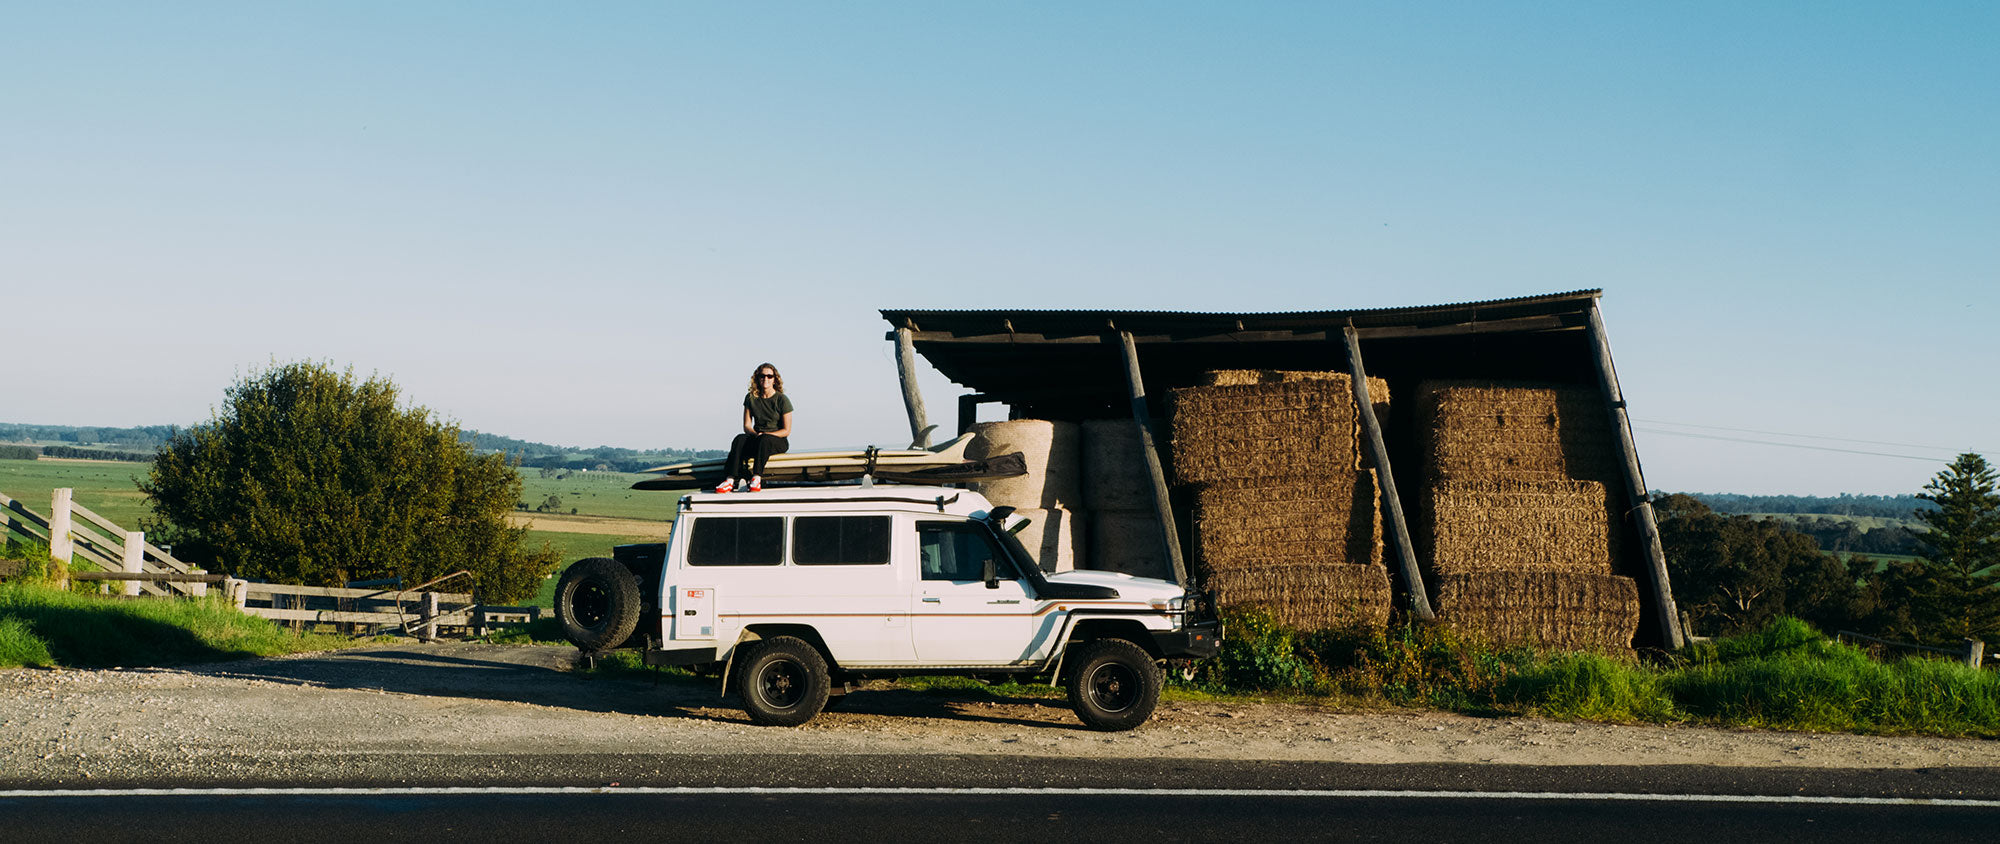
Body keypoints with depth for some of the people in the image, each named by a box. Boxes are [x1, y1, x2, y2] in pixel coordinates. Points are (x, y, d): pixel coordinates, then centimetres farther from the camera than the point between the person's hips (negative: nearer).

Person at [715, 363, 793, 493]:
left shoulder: (782, 400, -3)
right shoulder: (751, 398, 8)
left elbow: (786, 430, -5)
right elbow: (747, 426, 6)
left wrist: (764, 435, -16)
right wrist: (756, 434, -17)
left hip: (778, 440, -3)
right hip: (757, 437, 3)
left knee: (764, 440, -38)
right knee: (740, 439, -29)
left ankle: (756, 478, -49)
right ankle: (731, 479, -46)